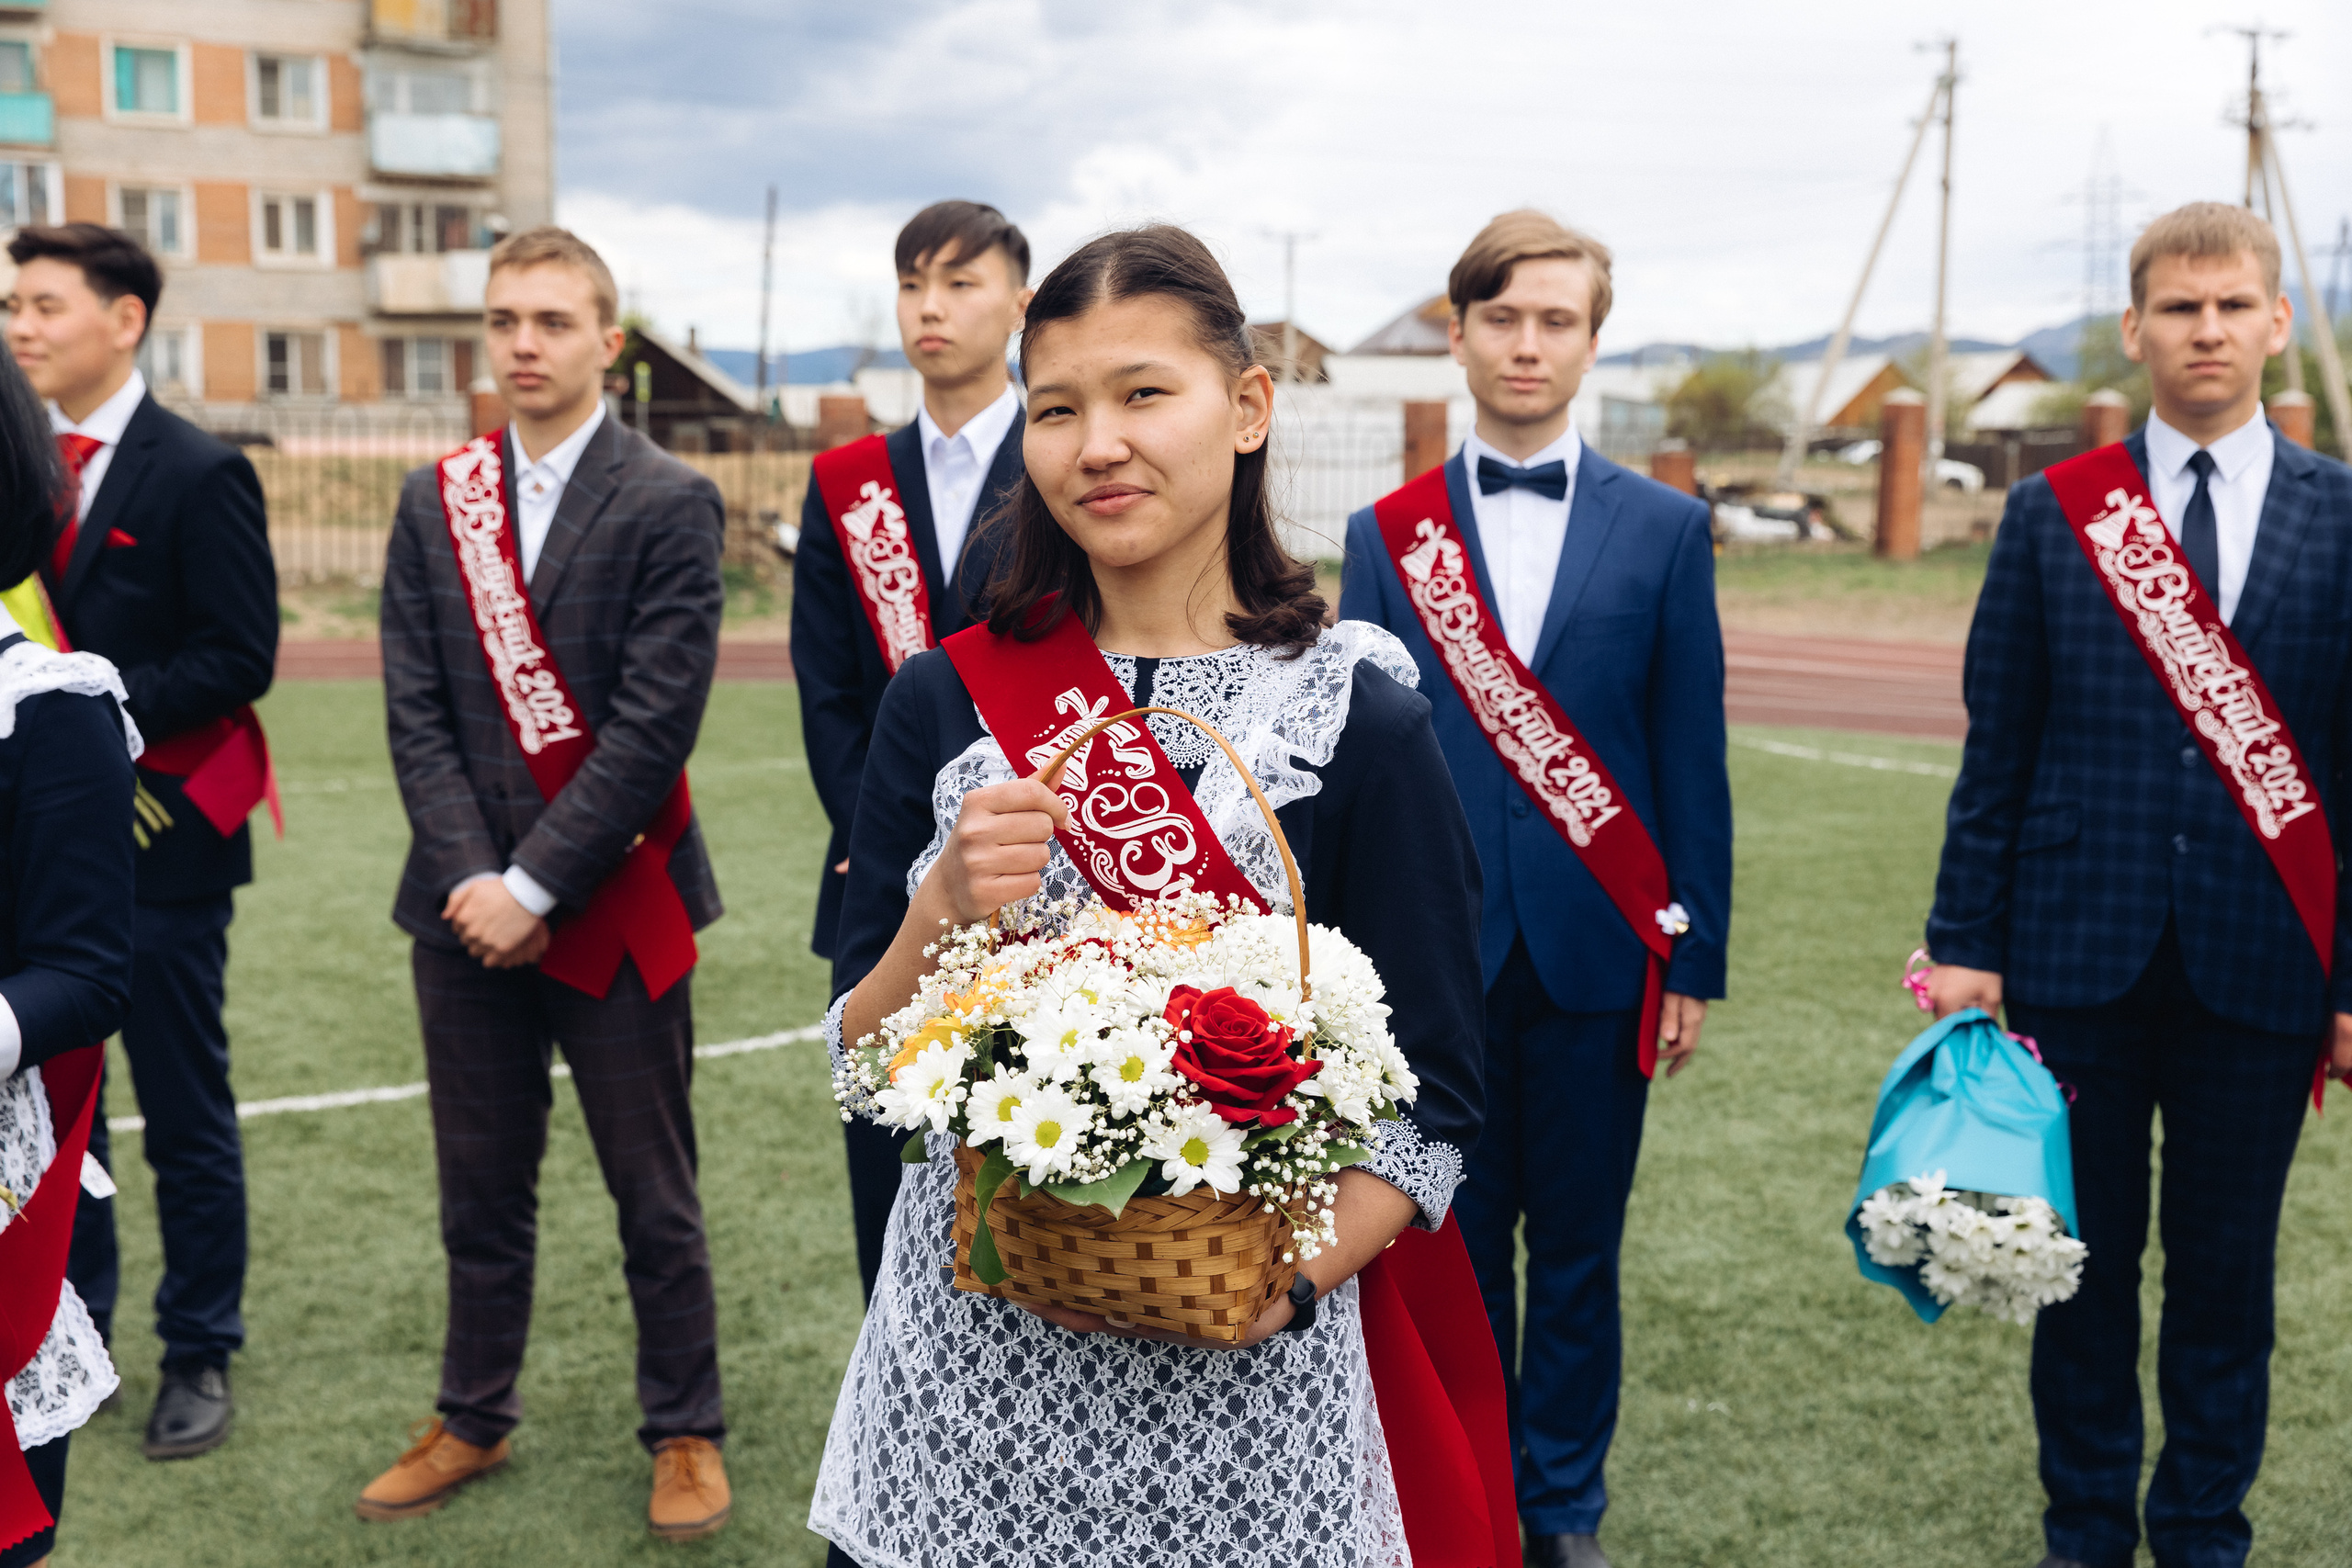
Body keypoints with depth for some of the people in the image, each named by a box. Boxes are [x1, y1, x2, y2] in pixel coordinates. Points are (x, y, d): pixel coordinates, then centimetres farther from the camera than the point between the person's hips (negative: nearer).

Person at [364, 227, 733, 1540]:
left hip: (616, 904, -4)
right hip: (469, 904, 4)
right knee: (482, 1187, 15)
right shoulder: (435, 501, 8)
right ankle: (475, 1421, 31)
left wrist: (536, 885, -15)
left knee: (655, 1195, 7)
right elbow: (418, 713, 3)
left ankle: (686, 1432, 22)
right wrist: (470, 876, -9)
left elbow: (655, 726, -13)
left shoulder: (671, 505, -6)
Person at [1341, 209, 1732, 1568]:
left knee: (1578, 1252, 9)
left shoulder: (1666, 529, 4)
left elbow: (1693, 762, 3)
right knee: (1452, 1246, 8)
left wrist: (1695, 959, 0)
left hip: (1597, 948, 0)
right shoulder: (1389, 534, 5)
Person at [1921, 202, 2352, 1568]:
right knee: (2085, 1259, 10)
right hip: (2079, 947, 0)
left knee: (2228, 1262, 10)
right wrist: (1966, 941, -1)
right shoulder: (2053, 512, 3)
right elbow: (1998, 750, 3)